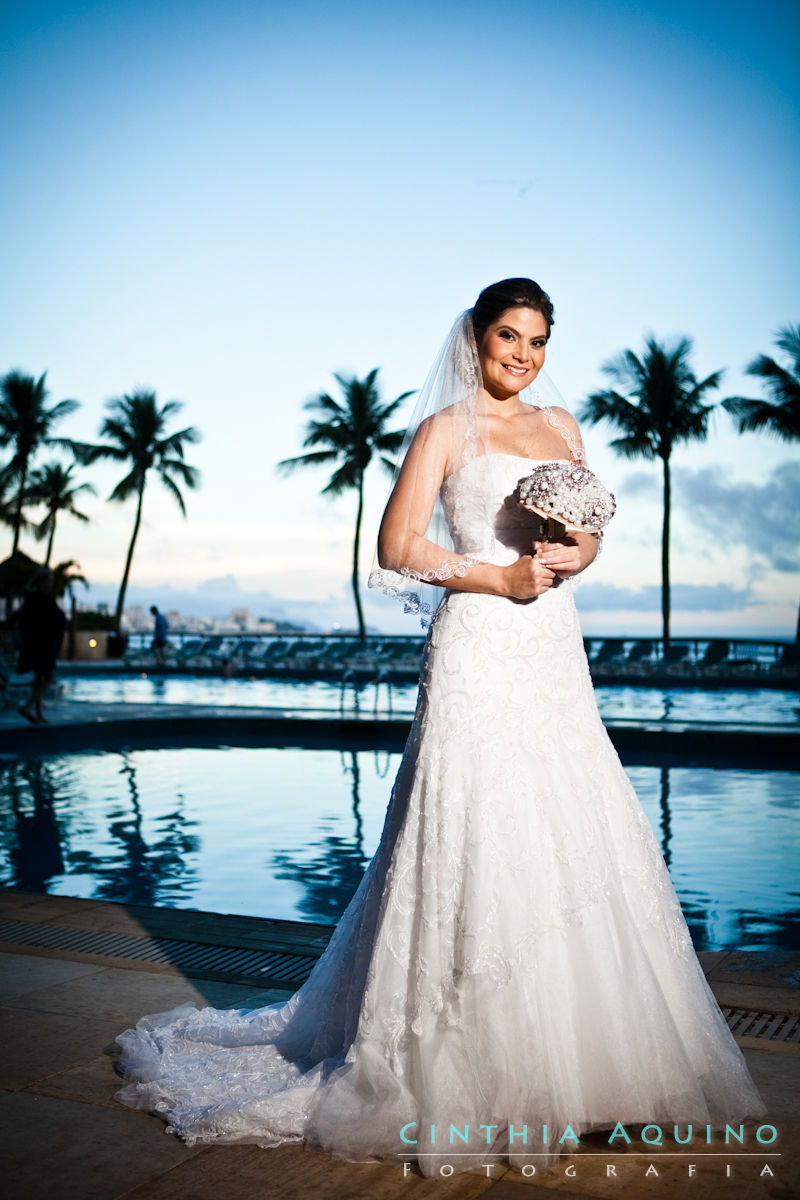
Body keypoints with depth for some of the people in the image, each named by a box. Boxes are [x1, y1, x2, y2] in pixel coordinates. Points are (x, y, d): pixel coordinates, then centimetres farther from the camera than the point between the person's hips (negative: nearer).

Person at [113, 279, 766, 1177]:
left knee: (574, 847, 7)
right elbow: (398, 547, -6)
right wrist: (499, 576, -11)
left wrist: (569, 559, -4)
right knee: (480, 850, -5)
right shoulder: (444, 429, 0)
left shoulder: (560, 425, 18)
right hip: (479, 654, -6)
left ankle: (571, 1064, 22)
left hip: (555, 651, 6)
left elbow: (589, 533, 18)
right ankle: (470, 1079, 8)